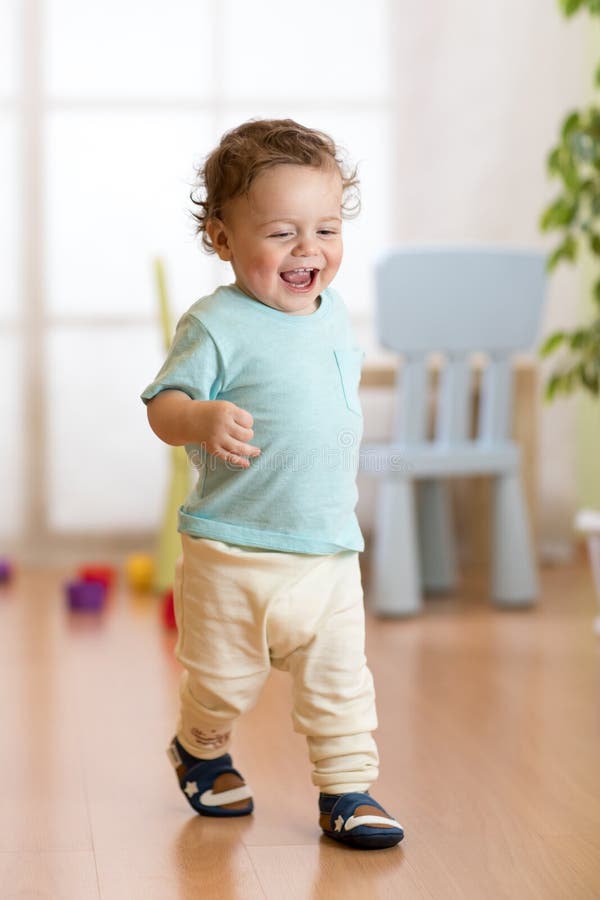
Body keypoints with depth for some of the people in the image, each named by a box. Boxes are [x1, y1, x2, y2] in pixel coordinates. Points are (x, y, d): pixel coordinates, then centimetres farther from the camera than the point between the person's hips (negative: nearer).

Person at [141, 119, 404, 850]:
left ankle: (347, 788, 17)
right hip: (232, 550, -4)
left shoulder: (331, 314, 7)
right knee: (223, 679, 11)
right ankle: (200, 751, 39)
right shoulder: (217, 325, -14)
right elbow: (162, 407, -17)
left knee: (340, 679, 3)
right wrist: (203, 418, -38)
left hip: (329, 548, 5)